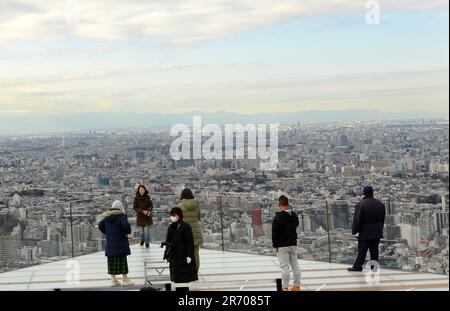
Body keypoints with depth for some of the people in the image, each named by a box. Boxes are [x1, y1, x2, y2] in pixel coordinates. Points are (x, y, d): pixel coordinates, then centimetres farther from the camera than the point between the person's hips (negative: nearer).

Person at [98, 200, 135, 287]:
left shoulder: (107, 216, 7)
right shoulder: (121, 216, -13)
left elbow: (100, 226, 13)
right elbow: (126, 225, -26)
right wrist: (128, 232, -7)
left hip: (110, 243, 6)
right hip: (120, 242, -6)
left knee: (112, 261, 9)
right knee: (122, 260, -1)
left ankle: (114, 280, 12)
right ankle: (125, 280, 2)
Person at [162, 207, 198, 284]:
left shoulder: (186, 227, -10)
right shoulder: (171, 227, 9)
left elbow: (190, 242, -12)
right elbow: (168, 241, 14)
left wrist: (189, 255, -17)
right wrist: (167, 254, 13)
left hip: (183, 256, -6)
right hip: (174, 256, 7)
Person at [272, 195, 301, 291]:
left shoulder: (278, 217, -14)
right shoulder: (294, 216, 7)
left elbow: (274, 232, -12)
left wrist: (275, 245, -6)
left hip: (282, 246, -6)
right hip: (293, 244, 6)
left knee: (284, 266, -5)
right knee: (295, 265, 10)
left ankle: (285, 288, -4)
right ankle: (297, 286, 15)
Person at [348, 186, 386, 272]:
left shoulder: (360, 204, -14)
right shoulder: (380, 204, 5)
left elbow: (357, 219, -12)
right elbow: (382, 219, 13)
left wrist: (354, 230, -2)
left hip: (364, 233, -4)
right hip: (377, 233, 5)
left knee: (362, 251, 0)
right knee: (374, 250, 8)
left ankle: (357, 266, 4)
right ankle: (374, 267, 10)